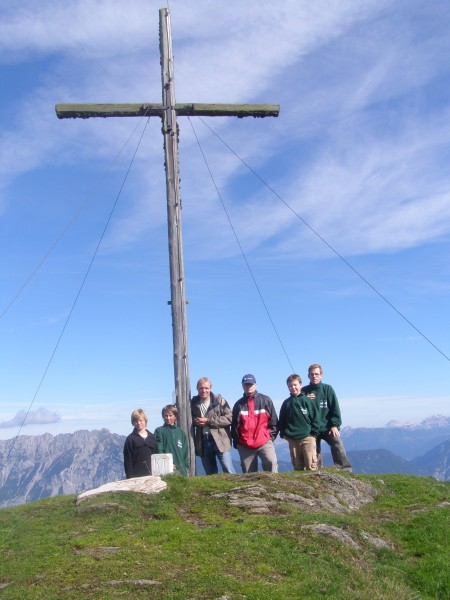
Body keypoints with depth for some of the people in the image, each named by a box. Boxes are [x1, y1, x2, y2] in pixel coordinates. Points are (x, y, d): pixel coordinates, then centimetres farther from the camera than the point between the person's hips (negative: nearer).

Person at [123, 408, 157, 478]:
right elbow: (128, 460, -3)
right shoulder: (130, 439, -1)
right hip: (137, 476, -3)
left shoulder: (152, 437, 10)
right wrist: (130, 477, -8)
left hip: (151, 475, 3)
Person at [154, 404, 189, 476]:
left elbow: (185, 451, 16)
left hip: (181, 469, 4)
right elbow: (159, 451, -5)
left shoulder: (181, 433, 14)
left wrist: (186, 466, 8)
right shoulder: (159, 431, 2)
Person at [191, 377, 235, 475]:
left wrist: (208, 421, -14)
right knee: (210, 473, 12)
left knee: (229, 471, -6)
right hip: (202, 442, 4)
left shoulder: (219, 400, -3)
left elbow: (229, 418, -10)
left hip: (220, 440, -4)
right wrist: (195, 421, -4)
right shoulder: (194, 403, 9)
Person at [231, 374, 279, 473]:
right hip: (245, 446, 2)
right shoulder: (239, 404, 8)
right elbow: (235, 425, 11)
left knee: (271, 463, -25)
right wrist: (236, 442, 8)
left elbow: (274, 421, 6)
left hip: (265, 442, -2)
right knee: (249, 475, 5)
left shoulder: (266, 400, 5)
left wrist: (271, 437, 0)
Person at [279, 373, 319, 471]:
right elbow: (281, 420, 14)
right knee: (297, 466, 10)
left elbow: (315, 418, -1)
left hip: (307, 437, -3)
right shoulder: (286, 403, 8)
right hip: (292, 439, 3)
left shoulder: (307, 401, 0)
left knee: (311, 465, -4)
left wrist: (314, 433, -5)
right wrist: (283, 433, 5)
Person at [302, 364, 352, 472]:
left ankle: (346, 471, -11)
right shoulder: (304, 391, 5)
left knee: (338, 446, -17)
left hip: (328, 427, -1)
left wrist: (335, 425, -10)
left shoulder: (327, 389, 2)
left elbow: (335, 408, -2)